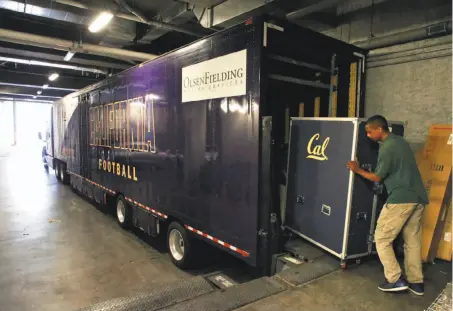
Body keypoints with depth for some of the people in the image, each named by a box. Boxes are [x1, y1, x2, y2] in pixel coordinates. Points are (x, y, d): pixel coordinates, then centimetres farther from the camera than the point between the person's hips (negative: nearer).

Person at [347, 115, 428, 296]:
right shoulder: (400, 141, 15)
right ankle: (416, 282, 21)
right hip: (418, 198, 9)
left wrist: (358, 170, 6)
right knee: (413, 241, 15)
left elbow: (377, 178, -7)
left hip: (401, 199, -9)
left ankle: (395, 280, 3)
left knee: (382, 238, 1)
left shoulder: (387, 148, -13)